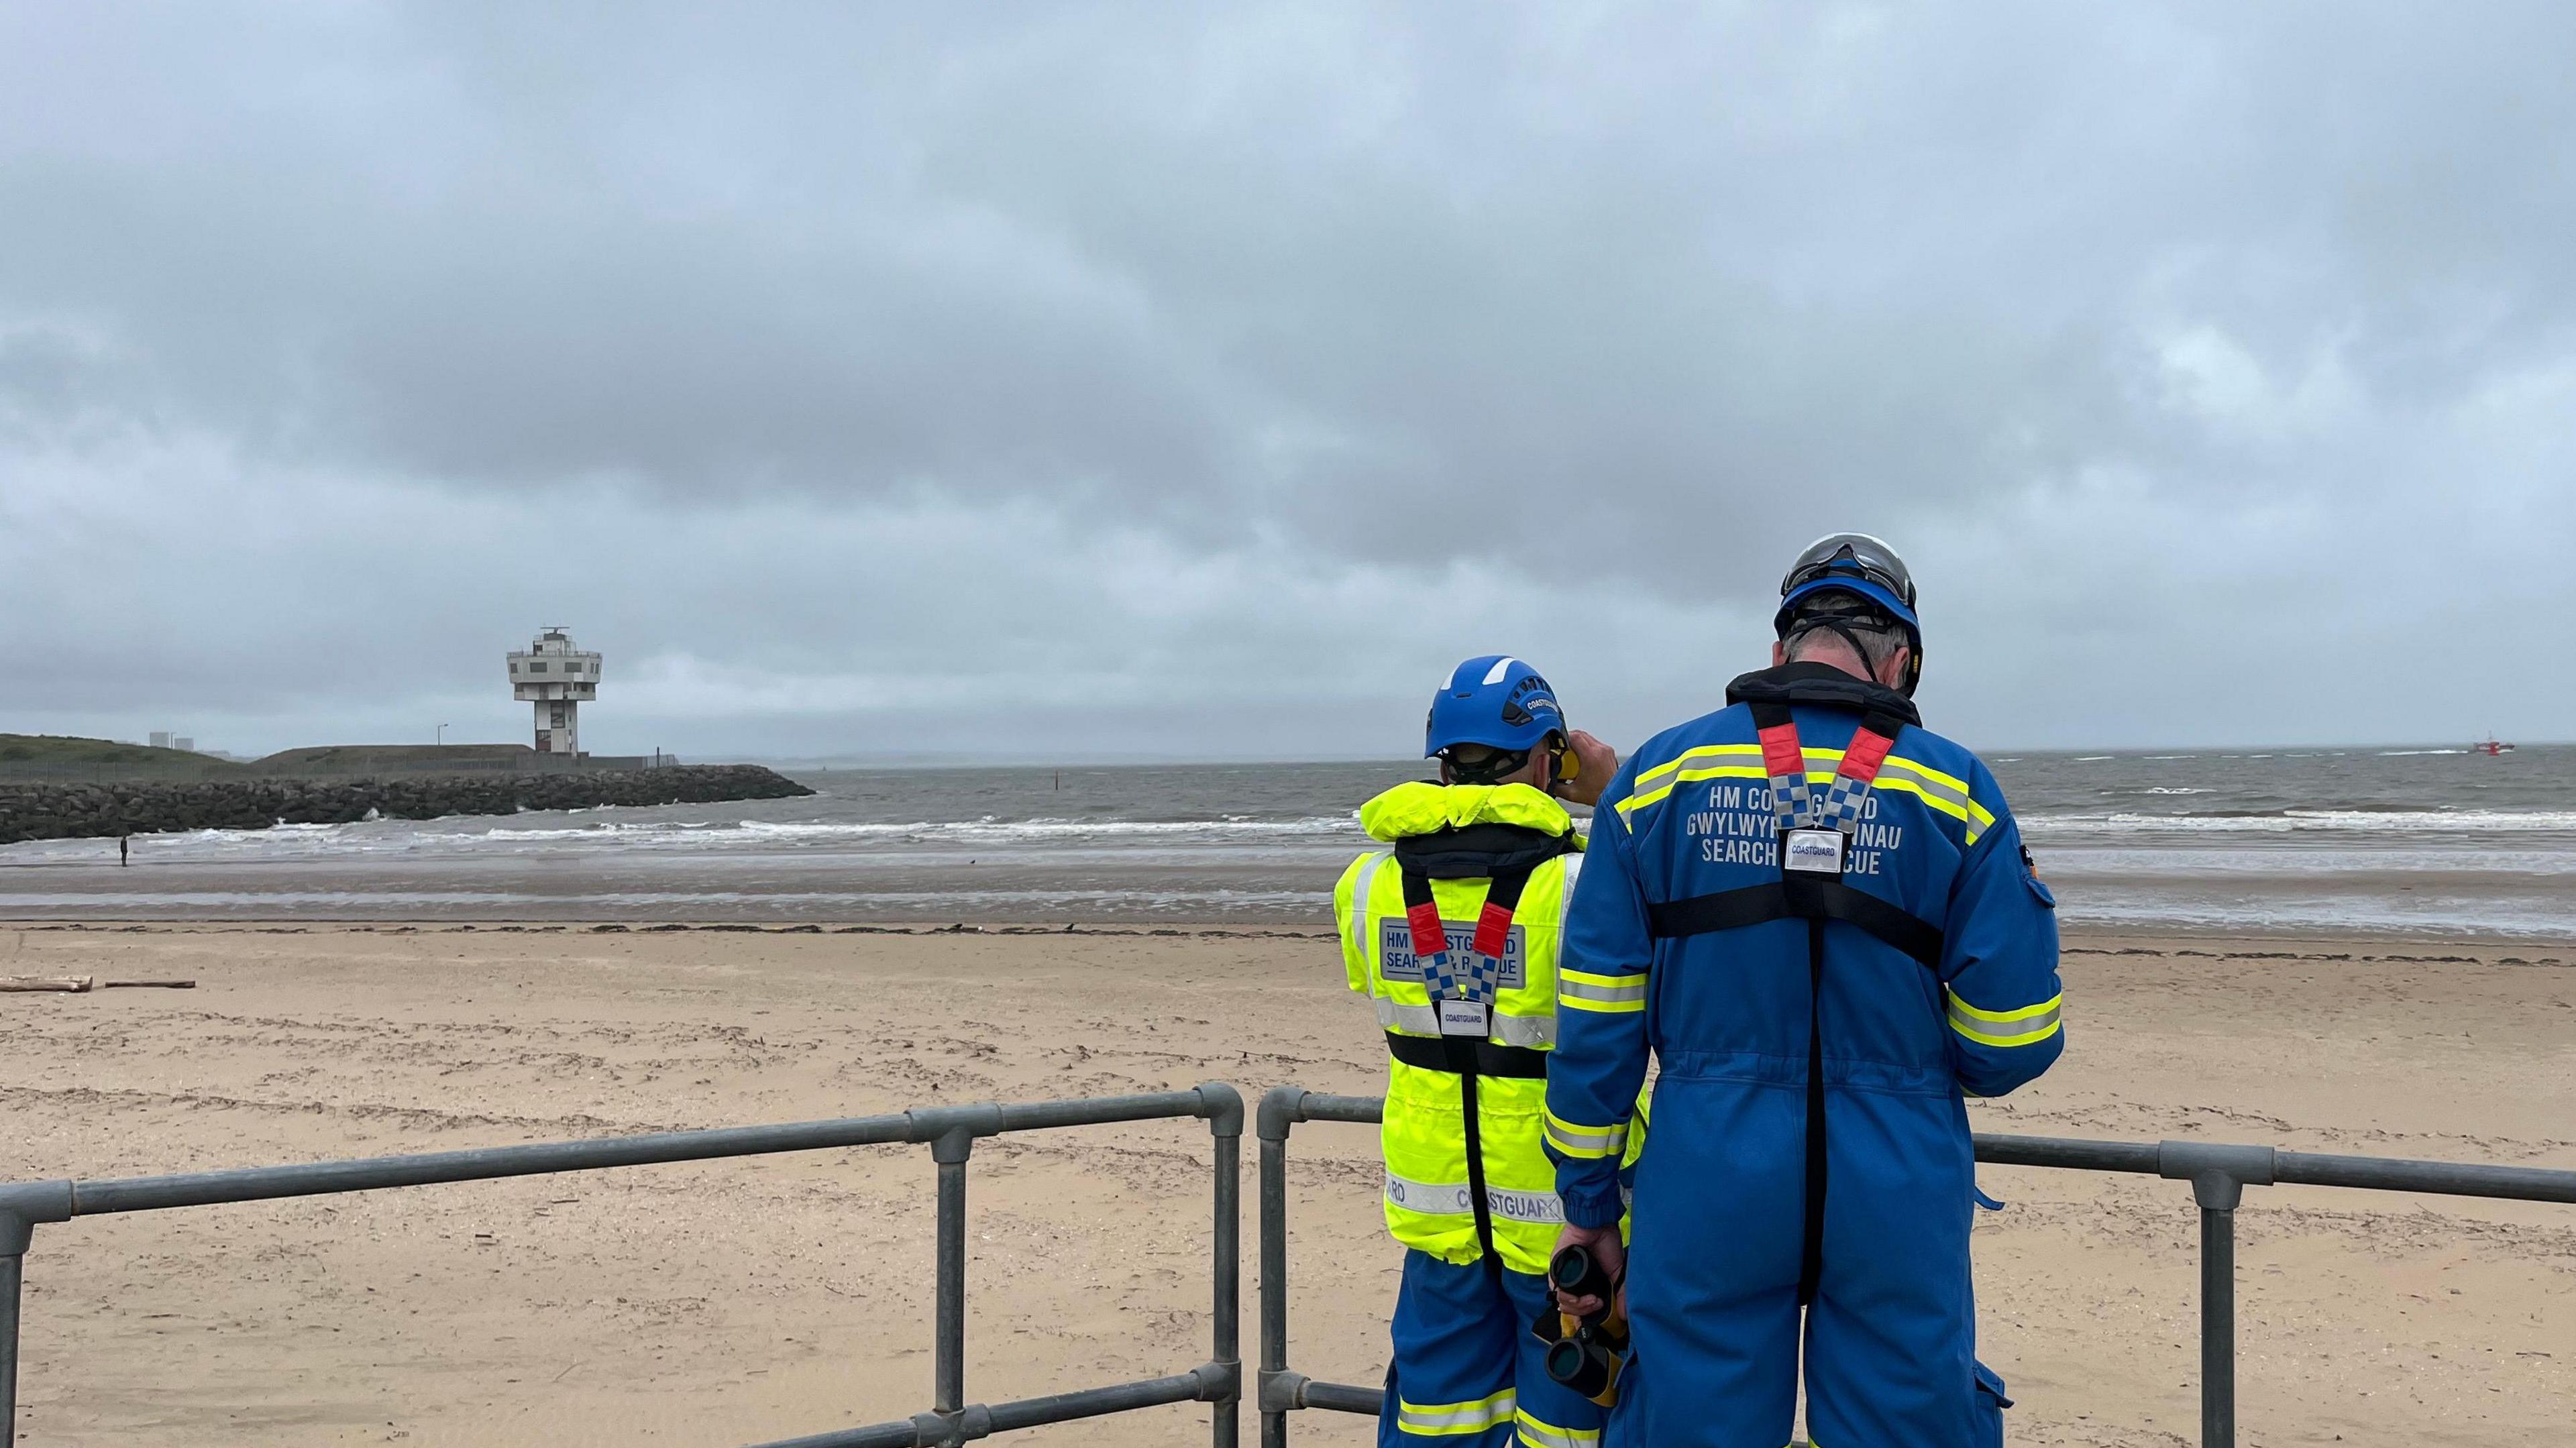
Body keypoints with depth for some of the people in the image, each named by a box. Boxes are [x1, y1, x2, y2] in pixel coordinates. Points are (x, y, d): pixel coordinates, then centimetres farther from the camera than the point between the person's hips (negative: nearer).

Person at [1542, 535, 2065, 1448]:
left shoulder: (1660, 776, 2)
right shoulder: (1955, 791, 0)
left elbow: (1596, 1020, 1)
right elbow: (2013, 1037, -1)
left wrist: (1587, 1202, 8)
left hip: (1707, 1191, 1)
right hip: (1897, 1199, 0)